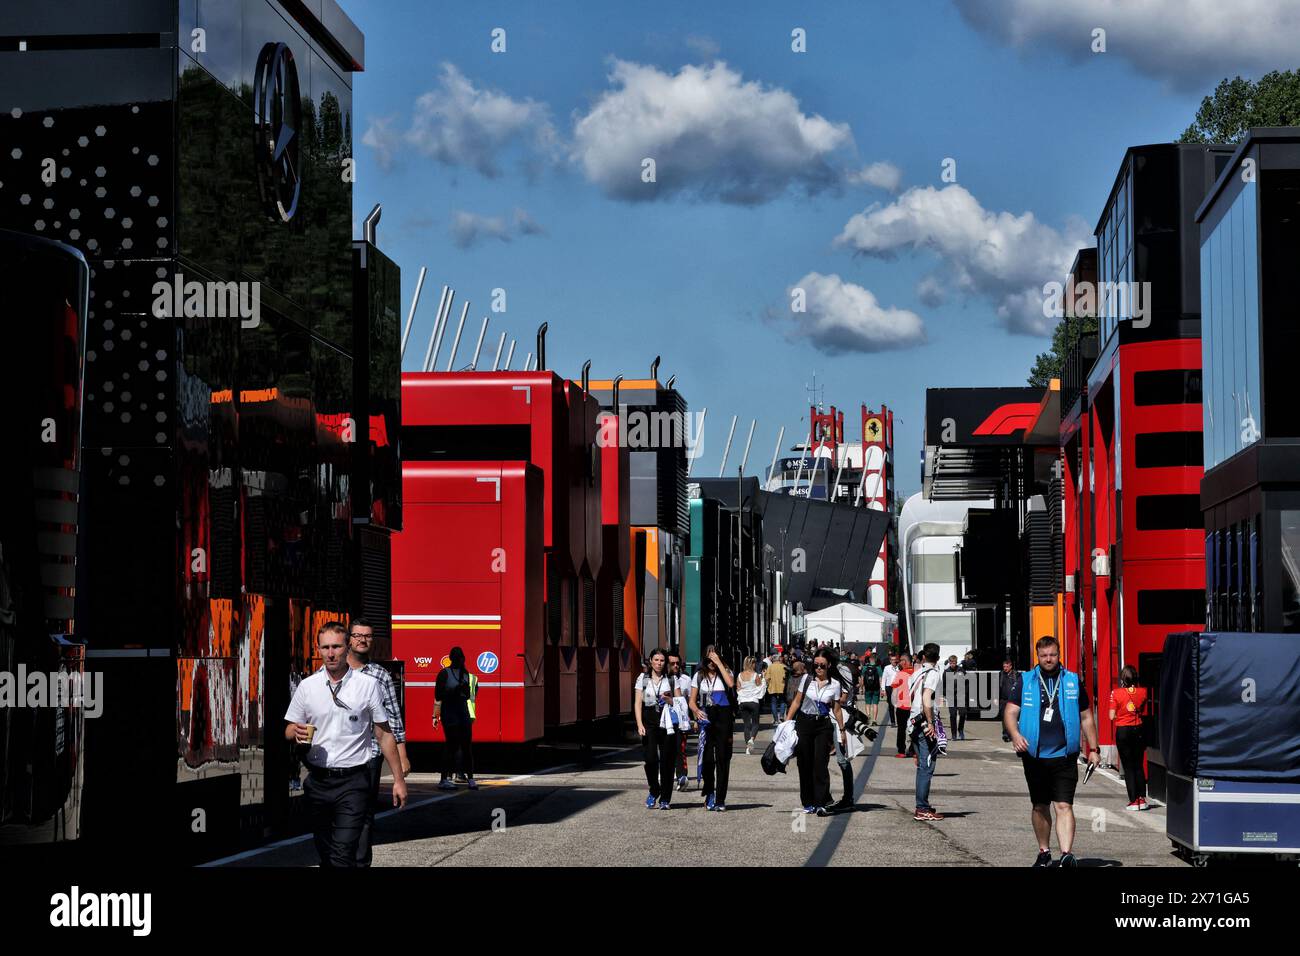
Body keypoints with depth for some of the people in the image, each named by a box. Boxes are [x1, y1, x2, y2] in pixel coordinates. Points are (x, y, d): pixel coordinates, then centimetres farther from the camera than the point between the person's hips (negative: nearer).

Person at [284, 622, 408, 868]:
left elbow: (384, 734, 3)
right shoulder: (307, 686, 6)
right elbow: (289, 732, 12)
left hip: (352, 781, -4)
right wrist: (297, 733, -13)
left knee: (343, 856, -15)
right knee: (325, 854, 12)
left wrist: (398, 779, 1)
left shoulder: (367, 685, 0)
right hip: (317, 780, 4)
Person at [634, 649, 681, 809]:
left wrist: (669, 700, -12)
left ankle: (665, 799, 7)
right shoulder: (643, 679, 9)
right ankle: (654, 791, 12)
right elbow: (637, 703, 4)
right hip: (649, 722, 0)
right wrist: (639, 724, -7)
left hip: (668, 722, 0)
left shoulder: (671, 679, 9)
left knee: (667, 760, -2)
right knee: (651, 759, -11)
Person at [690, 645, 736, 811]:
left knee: (722, 758, -3)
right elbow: (692, 701, 9)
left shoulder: (724, 672, 7)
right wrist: (696, 710, -13)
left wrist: (719, 663, -13)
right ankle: (709, 796, 13)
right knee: (707, 758, -4)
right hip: (706, 718, 1)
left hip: (723, 718, -1)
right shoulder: (699, 676, 10)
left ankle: (720, 799, 0)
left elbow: (731, 683, -17)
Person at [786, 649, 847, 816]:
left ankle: (821, 803, -10)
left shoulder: (834, 685, 1)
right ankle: (808, 803, 12)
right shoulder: (806, 679, 2)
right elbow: (796, 702, 4)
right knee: (804, 764, 3)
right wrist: (787, 721, -2)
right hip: (804, 722, 1)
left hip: (823, 725, -1)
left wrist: (842, 730, 9)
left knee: (821, 764, -10)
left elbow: (836, 709, 8)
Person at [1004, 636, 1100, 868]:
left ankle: (1066, 854, -23)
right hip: (1035, 755, 1)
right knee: (1040, 806, 12)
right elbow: (1010, 713, 1)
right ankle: (1044, 852, 27)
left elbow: (1086, 718, 14)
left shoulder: (1073, 681, 8)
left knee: (1064, 805, -13)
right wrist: (1015, 735, -19)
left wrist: (1093, 749, 10)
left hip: (1064, 756, -1)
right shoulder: (1025, 681, 6)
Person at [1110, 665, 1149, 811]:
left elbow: (1112, 716, -11)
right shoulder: (1142, 692, -4)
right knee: (1139, 766, 14)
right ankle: (1142, 799, 11)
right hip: (1139, 729, 3)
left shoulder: (1116, 693, -11)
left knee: (1128, 767, 4)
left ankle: (1134, 800, 1)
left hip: (1123, 731, -3)